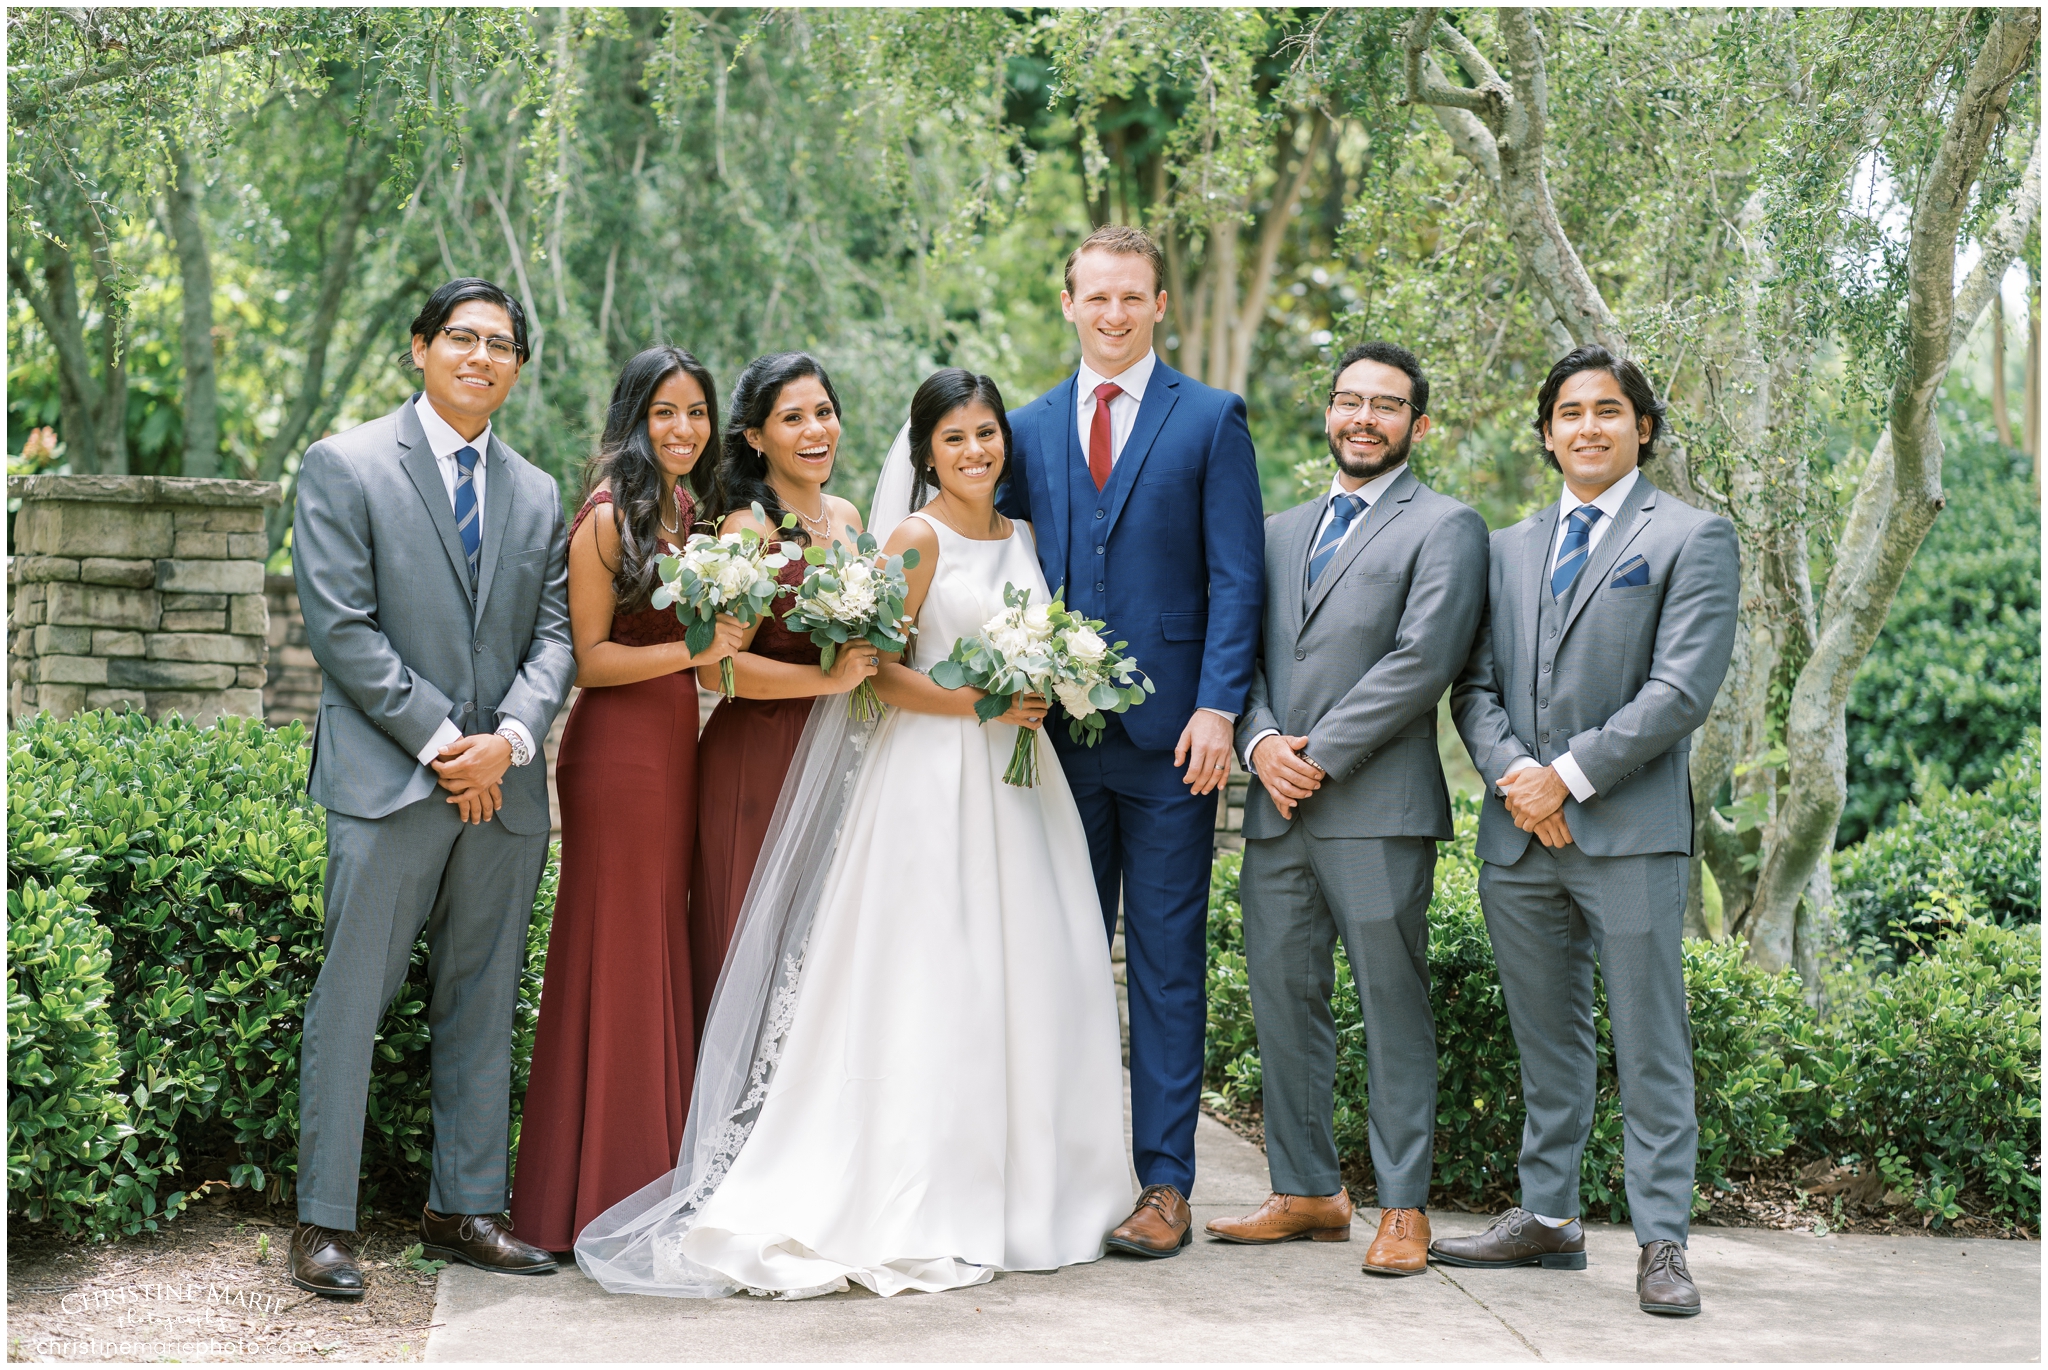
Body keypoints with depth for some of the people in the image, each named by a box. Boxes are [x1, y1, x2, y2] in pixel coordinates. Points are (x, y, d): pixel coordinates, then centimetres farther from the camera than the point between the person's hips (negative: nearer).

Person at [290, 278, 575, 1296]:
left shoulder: (536, 495, 16)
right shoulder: (346, 466, 1)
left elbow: (553, 638, 10)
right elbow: (341, 628, -8)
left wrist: (509, 737, -9)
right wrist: (442, 739, -12)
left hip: (503, 783, 5)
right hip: (386, 780, -5)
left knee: (484, 1003, 9)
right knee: (352, 994, -3)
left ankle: (464, 1209, 17)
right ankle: (323, 1222, 4)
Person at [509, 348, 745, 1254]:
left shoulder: (686, 515, 15)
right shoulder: (608, 518, -9)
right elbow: (590, 658, -12)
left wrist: (728, 638, 4)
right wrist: (696, 650, -19)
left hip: (675, 740, 8)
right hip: (616, 747, -8)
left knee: (663, 956, 11)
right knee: (616, 959, -3)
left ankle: (656, 1179, 19)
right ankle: (600, 1190, 6)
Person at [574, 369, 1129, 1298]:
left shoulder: (1022, 538, 15)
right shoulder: (917, 539, -6)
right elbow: (875, 667, -12)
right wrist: (976, 702, -19)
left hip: (1014, 777, 7)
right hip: (931, 776, -7)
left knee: (1024, 980, 7)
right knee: (930, 985, -6)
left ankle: (1017, 1194, 16)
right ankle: (920, 1211, -2)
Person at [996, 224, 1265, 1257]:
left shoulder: (1211, 421, 3)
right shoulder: (1029, 427, 13)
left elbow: (1236, 579, -2)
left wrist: (1216, 710, -12)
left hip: (1170, 738, -3)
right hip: (1059, 735, 3)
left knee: (1167, 963, 1)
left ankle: (1165, 1183, 6)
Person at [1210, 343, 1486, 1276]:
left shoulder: (1445, 528, 1)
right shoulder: (1280, 532, 21)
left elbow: (1421, 662, -11)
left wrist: (1318, 757, -12)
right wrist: (1261, 741, -5)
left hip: (1378, 809, -6)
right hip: (1276, 810, 6)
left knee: (1393, 1008, -1)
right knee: (1284, 1005, 8)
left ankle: (1403, 1208, 6)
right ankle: (1306, 1193, 18)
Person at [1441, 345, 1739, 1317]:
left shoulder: (1692, 539, 1)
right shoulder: (1509, 549, 17)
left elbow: (1682, 689, -9)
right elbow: (1474, 688, 11)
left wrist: (1570, 775, -13)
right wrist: (1513, 776, -8)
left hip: (1629, 833, -5)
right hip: (1519, 835, 5)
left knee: (1650, 1045, -2)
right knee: (1545, 1043, 12)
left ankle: (1661, 1243, 2)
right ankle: (1547, 1219, 20)